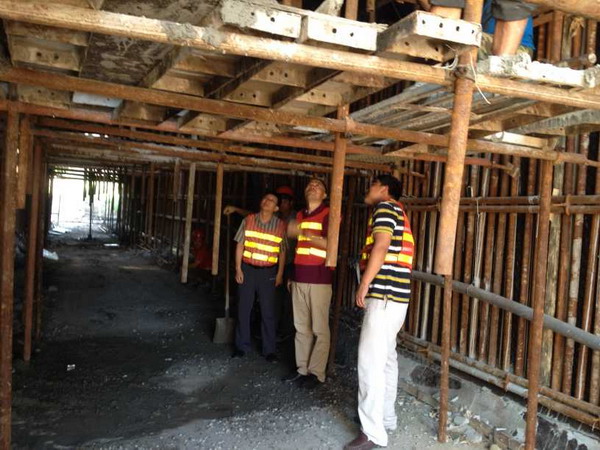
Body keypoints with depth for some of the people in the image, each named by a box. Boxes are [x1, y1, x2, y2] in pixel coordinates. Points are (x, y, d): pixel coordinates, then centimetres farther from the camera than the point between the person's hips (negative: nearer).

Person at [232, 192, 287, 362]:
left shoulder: (280, 226, -1)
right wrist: (238, 269, -3)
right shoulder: (248, 220, 1)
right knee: (244, 308, 7)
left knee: (268, 311, 2)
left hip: (268, 272, -1)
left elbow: (282, 251, 4)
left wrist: (280, 273, 1)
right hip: (248, 269, 1)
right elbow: (240, 245, 2)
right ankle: (241, 346, 21)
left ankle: (269, 350, 14)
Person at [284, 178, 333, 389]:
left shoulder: (329, 214, -4)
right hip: (299, 278, 7)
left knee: (319, 328, -2)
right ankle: (302, 369, 17)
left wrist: (306, 233, -28)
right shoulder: (300, 215, 17)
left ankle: (317, 373, 4)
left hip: (319, 279, -6)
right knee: (301, 327, 9)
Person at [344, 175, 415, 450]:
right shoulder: (397, 212, 24)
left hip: (384, 293, -11)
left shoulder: (385, 207, -5)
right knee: (386, 357, 16)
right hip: (395, 294, 11)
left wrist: (364, 284, -19)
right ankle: (386, 417, 27)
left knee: (370, 360, -11)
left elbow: (381, 245, -19)